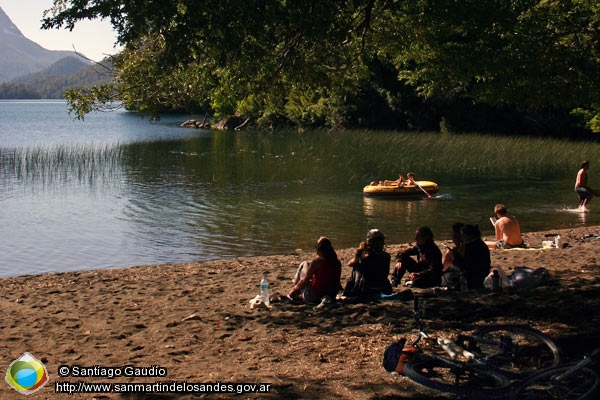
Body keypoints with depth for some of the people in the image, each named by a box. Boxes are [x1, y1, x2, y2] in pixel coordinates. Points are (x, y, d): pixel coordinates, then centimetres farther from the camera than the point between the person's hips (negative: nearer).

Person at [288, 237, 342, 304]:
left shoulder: (317, 261, -16)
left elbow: (305, 281, -9)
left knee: (303, 265, 13)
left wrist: (295, 289, 8)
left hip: (314, 298, -6)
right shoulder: (337, 262, 0)